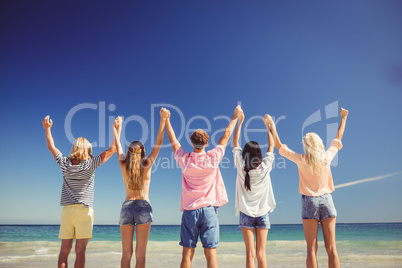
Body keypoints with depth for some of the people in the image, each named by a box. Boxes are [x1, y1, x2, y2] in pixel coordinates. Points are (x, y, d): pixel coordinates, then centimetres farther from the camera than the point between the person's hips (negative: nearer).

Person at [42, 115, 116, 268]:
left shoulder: (65, 163, 4)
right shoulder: (90, 164, -6)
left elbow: (51, 147, 21)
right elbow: (112, 149, -5)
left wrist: (47, 128, 33)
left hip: (67, 210, 4)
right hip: (84, 210, -4)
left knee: (64, 250, 7)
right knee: (80, 251, -2)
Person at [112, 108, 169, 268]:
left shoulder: (123, 165, 5)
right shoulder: (147, 164, 0)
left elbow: (118, 145, 20)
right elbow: (158, 143, 3)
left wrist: (117, 128, 34)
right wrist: (163, 119, 5)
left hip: (127, 207, 2)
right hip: (144, 207, -2)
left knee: (126, 253, 6)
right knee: (140, 253, 1)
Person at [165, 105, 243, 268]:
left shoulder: (185, 160, -3)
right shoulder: (213, 158, -5)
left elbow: (173, 140, 12)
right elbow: (226, 136, 8)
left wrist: (166, 120, 24)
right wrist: (235, 117, 20)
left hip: (189, 210, 1)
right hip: (208, 210, -1)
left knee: (187, 254, 6)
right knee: (210, 254, 1)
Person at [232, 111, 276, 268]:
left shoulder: (241, 167, -6)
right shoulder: (264, 167, -6)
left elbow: (235, 143, 4)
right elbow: (271, 146, 8)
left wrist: (240, 121, 9)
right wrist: (267, 125, 15)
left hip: (246, 213, -1)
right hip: (262, 213, 1)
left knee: (250, 253, 1)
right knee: (261, 253, 5)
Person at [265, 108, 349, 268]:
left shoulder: (301, 160, -7)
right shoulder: (327, 158, -1)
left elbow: (278, 145, 0)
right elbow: (338, 138, 15)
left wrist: (271, 124, 9)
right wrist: (343, 117, 28)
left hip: (309, 201, -2)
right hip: (326, 200, 2)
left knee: (312, 249, 0)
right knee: (331, 248, 4)